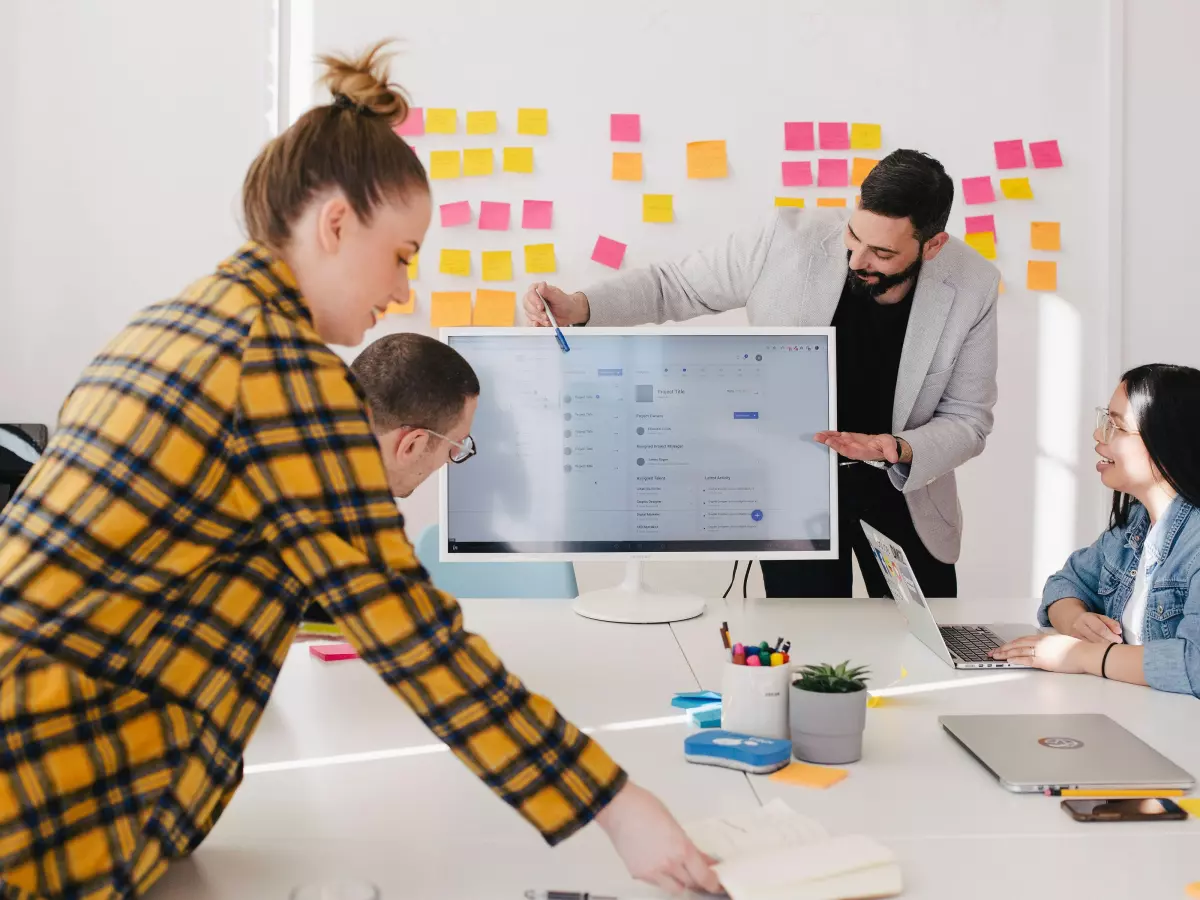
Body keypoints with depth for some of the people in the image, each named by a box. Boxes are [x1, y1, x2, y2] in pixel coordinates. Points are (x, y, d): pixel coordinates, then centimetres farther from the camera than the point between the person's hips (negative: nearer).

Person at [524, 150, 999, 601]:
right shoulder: (789, 240, -22)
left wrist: (899, 450, -30)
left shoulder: (971, 287, -18)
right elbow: (674, 284, -9)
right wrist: (579, 306, -25)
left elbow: (967, 418, -9)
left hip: (902, 488, 2)